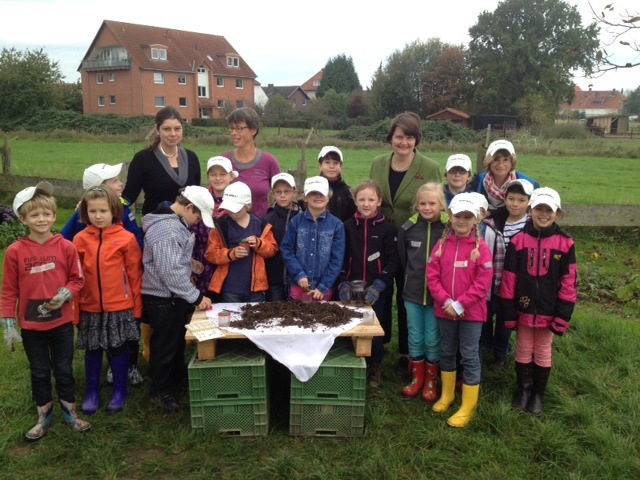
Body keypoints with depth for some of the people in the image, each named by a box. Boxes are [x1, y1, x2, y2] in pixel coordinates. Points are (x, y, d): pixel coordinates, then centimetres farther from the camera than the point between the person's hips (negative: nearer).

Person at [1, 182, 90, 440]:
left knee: (64, 368, 13)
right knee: (39, 371, 15)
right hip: (31, 324, 0)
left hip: (62, 321, 0)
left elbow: (77, 279, 2)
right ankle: (44, 415, 32)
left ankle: (70, 411, 31)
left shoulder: (66, 247, -8)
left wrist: (65, 294, -18)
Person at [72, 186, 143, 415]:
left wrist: (137, 306, -1)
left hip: (120, 307, -2)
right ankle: (92, 393, 30)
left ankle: (119, 392, 27)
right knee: (92, 351, 13)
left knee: (119, 349, 10)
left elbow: (135, 275, -3)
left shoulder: (127, 238, -7)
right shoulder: (80, 240, -1)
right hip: (90, 308, 2)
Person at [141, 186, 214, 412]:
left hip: (175, 297, 10)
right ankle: (160, 391, 23)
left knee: (178, 341, 23)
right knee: (164, 345, 6)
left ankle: (179, 379, 40)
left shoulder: (177, 223, 7)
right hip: (163, 299, -10)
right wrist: (196, 297, -24)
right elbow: (170, 272, -29)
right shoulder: (165, 228, -26)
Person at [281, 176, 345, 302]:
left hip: (323, 289, 0)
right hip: (298, 286, 1)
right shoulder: (296, 221, -2)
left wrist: (323, 287, -9)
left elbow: (337, 259, -5)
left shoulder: (336, 225, -4)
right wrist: (299, 275, -12)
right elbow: (286, 250, -1)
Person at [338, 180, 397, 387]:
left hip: (377, 291, -1)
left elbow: (392, 261, -5)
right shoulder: (348, 226, 2)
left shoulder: (387, 227, -3)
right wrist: (343, 284, -8)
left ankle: (375, 368, 25)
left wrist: (378, 286, -13)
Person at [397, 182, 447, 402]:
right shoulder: (408, 228, -3)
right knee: (415, 339, 12)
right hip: (413, 293, 2)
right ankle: (417, 378, 29)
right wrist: (415, 276, 9)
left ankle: (431, 381, 26)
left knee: (432, 340, 8)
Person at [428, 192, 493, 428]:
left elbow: (483, 283, -14)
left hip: (471, 312, -4)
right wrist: (446, 302, -14)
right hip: (444, 310, 4)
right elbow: (432, 277, -3)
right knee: (447, 353, 18)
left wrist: (460, 304, -18)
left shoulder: (481, 248, -10)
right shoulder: (442, 245, 0)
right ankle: (447, 394, 36)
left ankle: (468, 407, 15)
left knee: (470, 356, 4)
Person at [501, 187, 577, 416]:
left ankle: (538, 395, 33)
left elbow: (569, 283, -6)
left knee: (543, 353, 15)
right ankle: (523, 390, 35)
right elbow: (509, 279, -5)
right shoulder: (518, 240, -8)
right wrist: (509, 313, -5)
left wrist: (563, 316, -8)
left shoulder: (565, 243, -9)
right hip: (523, 309, 0)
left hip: (549, 311, 0)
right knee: (523, 351, 16)